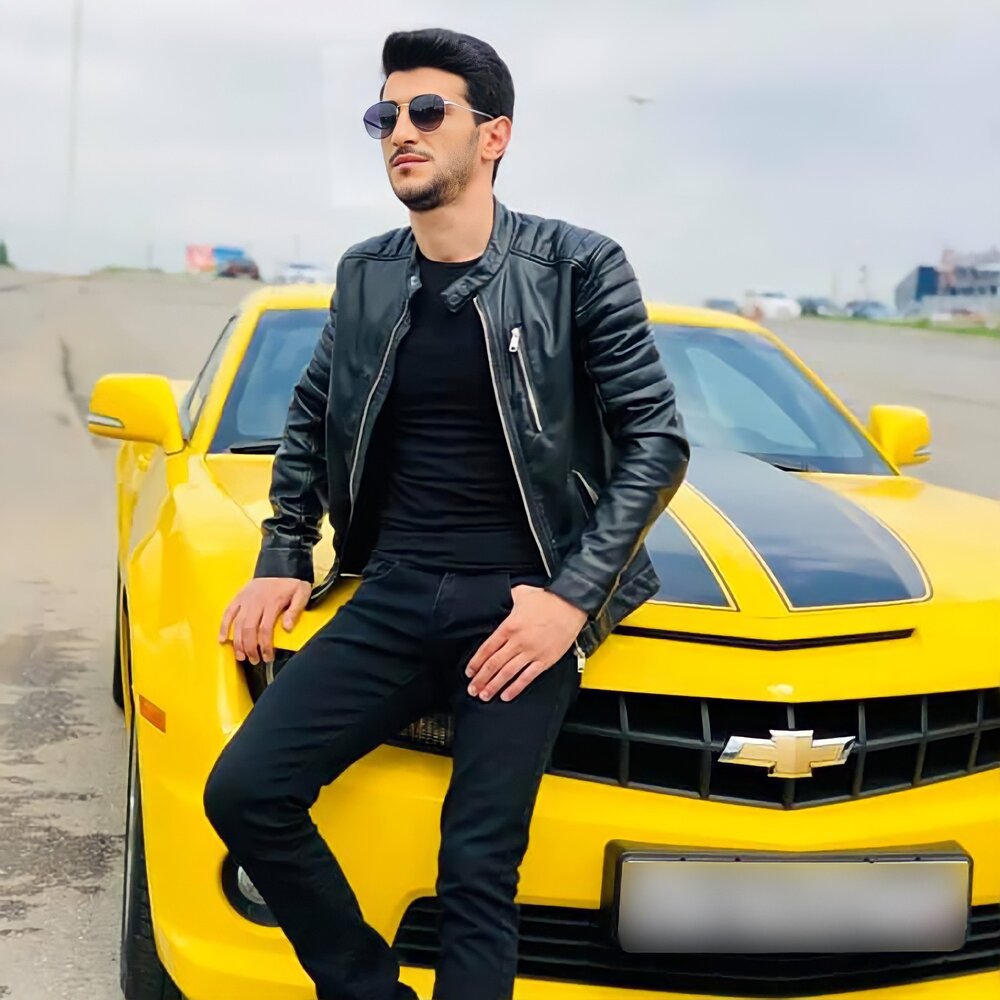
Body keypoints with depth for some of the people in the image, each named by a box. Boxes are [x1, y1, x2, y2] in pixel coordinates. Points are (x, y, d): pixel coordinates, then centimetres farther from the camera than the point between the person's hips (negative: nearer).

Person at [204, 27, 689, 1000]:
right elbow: (308, 420, 24)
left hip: (519, 607, -4)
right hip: (392, 596, 5)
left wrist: (574, 596, -13)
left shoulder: (576, 268, -4)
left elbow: (656, 438, -4)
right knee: (244, 791, -8)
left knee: (477, 870, -9)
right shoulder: (366, 276, 10)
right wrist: (282, 557, 13)